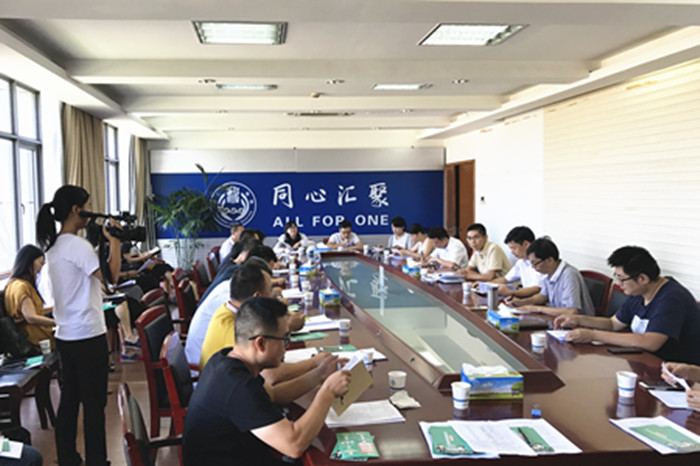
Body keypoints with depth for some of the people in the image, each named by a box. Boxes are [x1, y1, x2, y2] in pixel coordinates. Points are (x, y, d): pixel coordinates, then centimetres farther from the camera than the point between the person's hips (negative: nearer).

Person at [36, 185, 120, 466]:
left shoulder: (53, 246, 12)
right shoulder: (77, 245, -16)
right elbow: (110, 275, -23)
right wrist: (113, 240, -13)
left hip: (65, 334, 9)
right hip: (88, 335, -9)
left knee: (69, 400, 15)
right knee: (94, 404, 0)